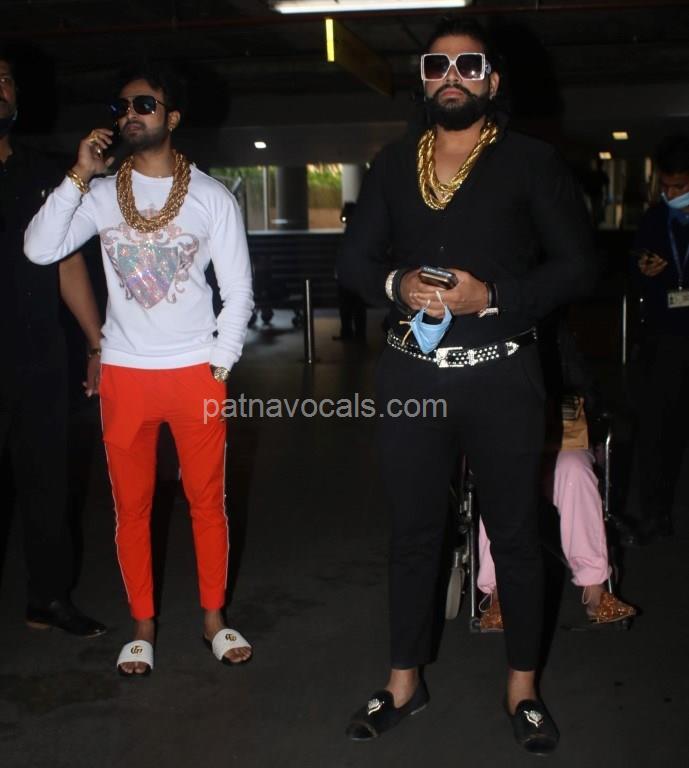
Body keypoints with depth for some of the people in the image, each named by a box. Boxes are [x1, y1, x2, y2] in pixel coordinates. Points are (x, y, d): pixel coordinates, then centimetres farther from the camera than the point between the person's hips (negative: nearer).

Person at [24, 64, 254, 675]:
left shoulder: (211, 196, 0)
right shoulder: (101, 195, 3)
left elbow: (238, 290, 1)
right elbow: (39, 250, -11)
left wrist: (220, 362, -4)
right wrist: (79, 176, -14)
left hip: (196, 372, -1)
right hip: (124, 373, 1)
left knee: (208, 501, 5)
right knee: (131, 506, 8)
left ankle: (214, 616, 23)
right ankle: (143, 625, 23)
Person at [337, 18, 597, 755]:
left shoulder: (531, 162, -2)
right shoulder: (391, 165, 9)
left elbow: (576, 266, -5)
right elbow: (353, 260, 8)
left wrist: (492, 296, -18)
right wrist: (396, 285, -14)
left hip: (500, 375, -2)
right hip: (409, 374, 3)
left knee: (513, 532, 8)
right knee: (412, 531, 12)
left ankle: (523, 687, 25)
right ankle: (405, 680, 27)